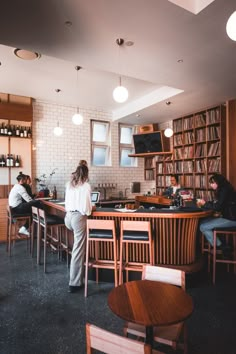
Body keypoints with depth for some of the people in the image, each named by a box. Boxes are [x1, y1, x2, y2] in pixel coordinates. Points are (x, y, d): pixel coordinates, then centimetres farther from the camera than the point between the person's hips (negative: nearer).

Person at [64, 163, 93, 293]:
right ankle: (75, 283, 10)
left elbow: (66, 202, 12)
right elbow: (87, 207, -13)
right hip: (79, 217, -6)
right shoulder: (86, 186, -9)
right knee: (78, 250, 2)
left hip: (68, 217, 6)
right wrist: (90, 210, 8)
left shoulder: (69, 184, 8)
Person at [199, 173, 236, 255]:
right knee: (203, 222, 6)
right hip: (227, 217, 10)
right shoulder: (222, 190, 14)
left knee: (203, 227, -13)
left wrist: (205, 204, -6)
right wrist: (203, 203, 1)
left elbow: (218, 207, -20)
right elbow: (215, 204, 15)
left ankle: (221, 247, -1)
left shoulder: (225, 190, -16)